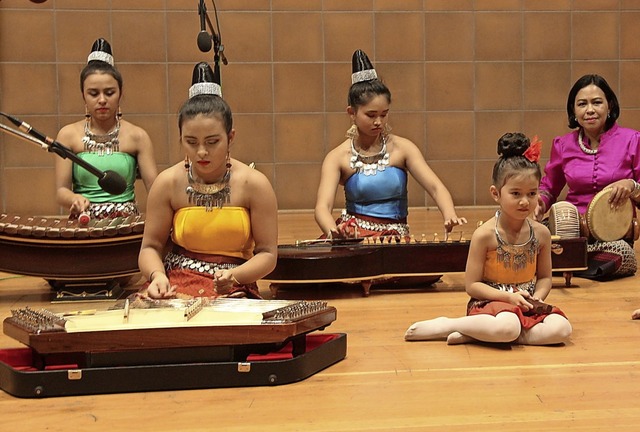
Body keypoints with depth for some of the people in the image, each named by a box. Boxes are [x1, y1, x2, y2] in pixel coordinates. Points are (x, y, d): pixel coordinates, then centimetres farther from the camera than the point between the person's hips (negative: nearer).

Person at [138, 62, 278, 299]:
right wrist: (157, 276, -16)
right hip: (176, 288, 2)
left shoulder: (254, 184, -3)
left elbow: (267, 254, -1)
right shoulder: (167, 183, 0)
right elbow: (151, 246, 6)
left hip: (235, 293, -1)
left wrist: (234, 276, -20)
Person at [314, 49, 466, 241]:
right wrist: (333, 231, -37)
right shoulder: (338, 157, -2)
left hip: (395, 237, 0)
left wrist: (450, 216, -30)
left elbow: (435, 187, -9)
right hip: (353, 236, 0)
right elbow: (323, 206, -14)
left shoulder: (401, 148, 1)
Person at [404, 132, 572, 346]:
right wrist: (509, 296, -18)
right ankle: (445, 325, -16)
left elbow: (545, 277, 14)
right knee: (507, 328, -38)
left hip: (528, 306, 6)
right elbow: (471, 285, -9)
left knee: (561, 329, -24)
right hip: (490, 303, -6)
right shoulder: (485, 235, -11)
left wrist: (537, 297, -8)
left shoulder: (541, 233, 2)